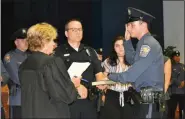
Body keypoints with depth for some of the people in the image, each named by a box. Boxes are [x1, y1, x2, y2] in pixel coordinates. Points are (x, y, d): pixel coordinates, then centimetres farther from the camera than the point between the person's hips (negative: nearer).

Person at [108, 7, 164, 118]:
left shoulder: (148, 44, -17)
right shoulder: (144, 43, 13)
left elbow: (132, 75, -19)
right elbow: (132, 61, 30)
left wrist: (109, 76, -7)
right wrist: (127, 40, 19)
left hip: (150, 100, -10)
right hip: (145, 97, 10)